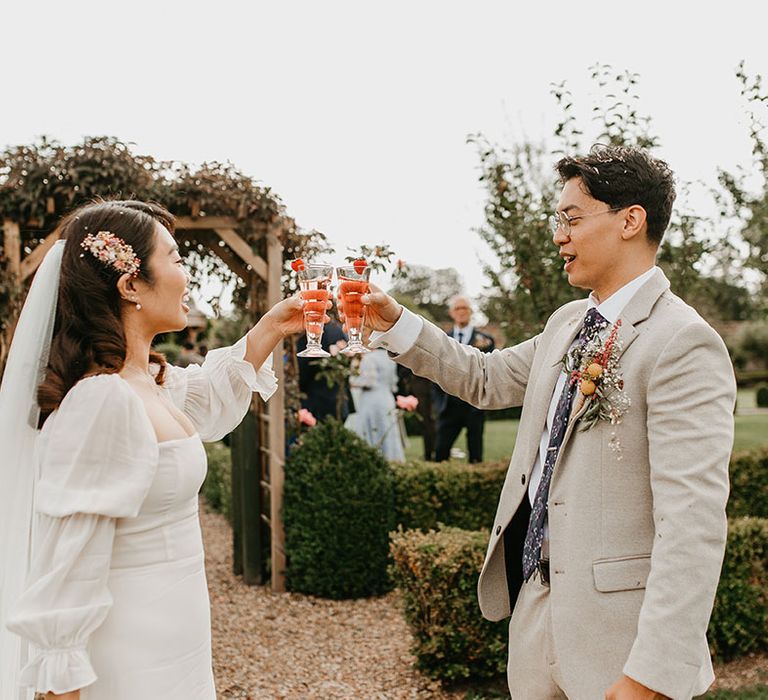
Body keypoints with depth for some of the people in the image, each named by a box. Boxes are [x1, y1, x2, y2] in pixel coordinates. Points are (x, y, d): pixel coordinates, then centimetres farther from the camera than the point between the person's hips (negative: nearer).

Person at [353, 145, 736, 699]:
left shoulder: (683, 342, -19)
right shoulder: (567, 324, 8)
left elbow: (693, 522, -24)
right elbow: (485, 378, 20)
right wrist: (396, 325, 9)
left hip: (615, 625, -8)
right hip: (534, 602, 8)